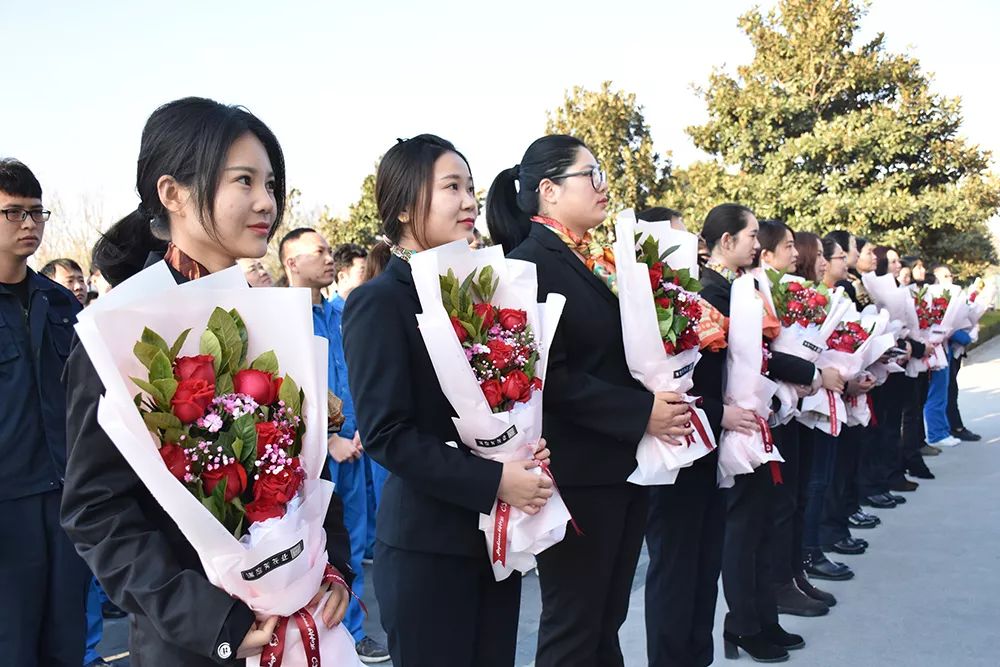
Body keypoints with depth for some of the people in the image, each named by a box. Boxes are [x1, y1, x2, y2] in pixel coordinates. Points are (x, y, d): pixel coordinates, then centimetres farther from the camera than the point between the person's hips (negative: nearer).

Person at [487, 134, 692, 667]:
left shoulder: (600, 263, 12)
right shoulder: (530, 263, -13)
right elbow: (547, 376, -21)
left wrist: (663, 401, 5)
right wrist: (640, 413, -21)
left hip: (625, 464, 8)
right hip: (577, 473, -8)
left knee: (607, 621, 18)